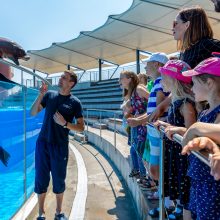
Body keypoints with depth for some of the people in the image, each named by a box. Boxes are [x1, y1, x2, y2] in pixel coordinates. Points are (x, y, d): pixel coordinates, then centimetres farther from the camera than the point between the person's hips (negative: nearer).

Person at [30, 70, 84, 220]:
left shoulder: (75, 102, -3)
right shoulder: (49, 95, 5)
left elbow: (81, 128, -3)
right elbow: (33, 113, 2)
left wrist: (65, 123, -18)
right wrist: (41, 95, -9)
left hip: (60, 146, -2)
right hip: (42, 143, 2)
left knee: (59, 180, 9)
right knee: (41, 179, 9)